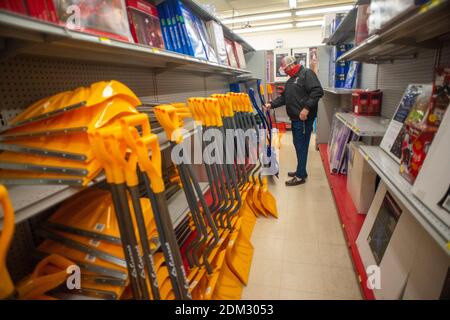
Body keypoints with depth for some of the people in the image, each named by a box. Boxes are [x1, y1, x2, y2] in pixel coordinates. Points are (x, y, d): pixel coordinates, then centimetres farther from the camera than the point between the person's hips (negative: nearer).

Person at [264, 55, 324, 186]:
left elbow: (318, 91, -18)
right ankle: (301, 171, 28)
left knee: (301, 146, -4)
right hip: (295, 118, 9)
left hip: (304, 118, -9)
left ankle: (300, 176, 5)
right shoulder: (290, 80, 21)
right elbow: (284, 97, 23)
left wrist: (307, 108, -24)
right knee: (298, 145, 15)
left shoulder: (307, 73, -8)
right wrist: (271, 104, 10)